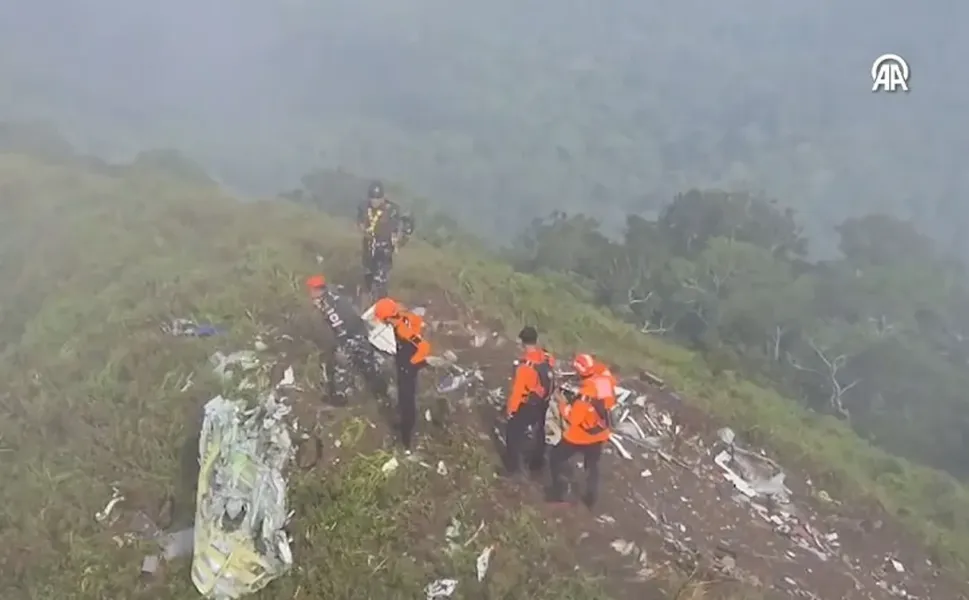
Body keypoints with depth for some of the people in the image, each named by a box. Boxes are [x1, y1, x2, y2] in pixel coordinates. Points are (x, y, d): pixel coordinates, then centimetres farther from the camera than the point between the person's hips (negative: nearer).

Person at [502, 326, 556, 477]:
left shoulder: (525, 365, -33)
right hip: (543, 403, 7)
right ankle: (537, 465, 41)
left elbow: (517, 390, -25)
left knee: (514, 434, 13)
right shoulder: (548, 357, -14)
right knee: (539, 432, 25)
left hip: (526, 406, -7)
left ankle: (512, 467, 25)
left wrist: (510, 408, -11)